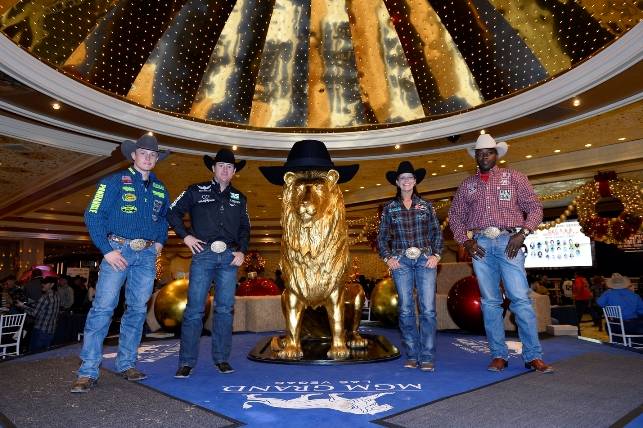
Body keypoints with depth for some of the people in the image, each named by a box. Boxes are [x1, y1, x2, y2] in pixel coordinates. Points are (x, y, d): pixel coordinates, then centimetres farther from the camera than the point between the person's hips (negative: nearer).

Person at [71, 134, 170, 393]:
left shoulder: (160, 189, 14)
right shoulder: (115, 181, 0)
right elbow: (93, 216, -6)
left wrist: (160, 242, 11)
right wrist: (107, 250, -12)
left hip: (147, 255, 5)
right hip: (118, 250, -4)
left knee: (137, 309, 6)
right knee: (103, 307, -8)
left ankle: (127, 365, 17)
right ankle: (88, 371, -2)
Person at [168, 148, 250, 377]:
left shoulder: (238, 198, 16)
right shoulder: (196, 191, 7)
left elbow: (245, 228, 21)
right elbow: (173, 213, 9)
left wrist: (242, 251, 7)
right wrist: (186, 235, -2)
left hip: (229, 257, 3)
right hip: (203, 255, -3)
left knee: (225, 308, 5)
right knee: (194, 309, -3)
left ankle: (222, 358, 15)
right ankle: (186, 362, 6)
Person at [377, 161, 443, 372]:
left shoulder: (426, 206, 10)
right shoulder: (389, 208, 9)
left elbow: (437, 233, 11)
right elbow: (382, 237, 11)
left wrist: (436, 255, -1)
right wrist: (387, 258, -1)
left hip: (425, 259, 0)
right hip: (401, 261, 0)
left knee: (428, 309, -6)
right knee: (405, 309, 1)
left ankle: (427, 357, 0)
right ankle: (412, 356, 10)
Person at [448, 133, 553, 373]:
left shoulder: (513, 177, 10)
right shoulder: (467, 185, 16)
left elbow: (534, 208, 6)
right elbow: (455, 216, 16)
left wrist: (522, 234, -8)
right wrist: (466, 241, 2)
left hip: (508, 242, -2)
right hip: (480, 244, 2)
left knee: (521, 298, -7)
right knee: (490, 301, 3)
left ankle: (533, 356, 2)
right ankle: (498, 355, 10)